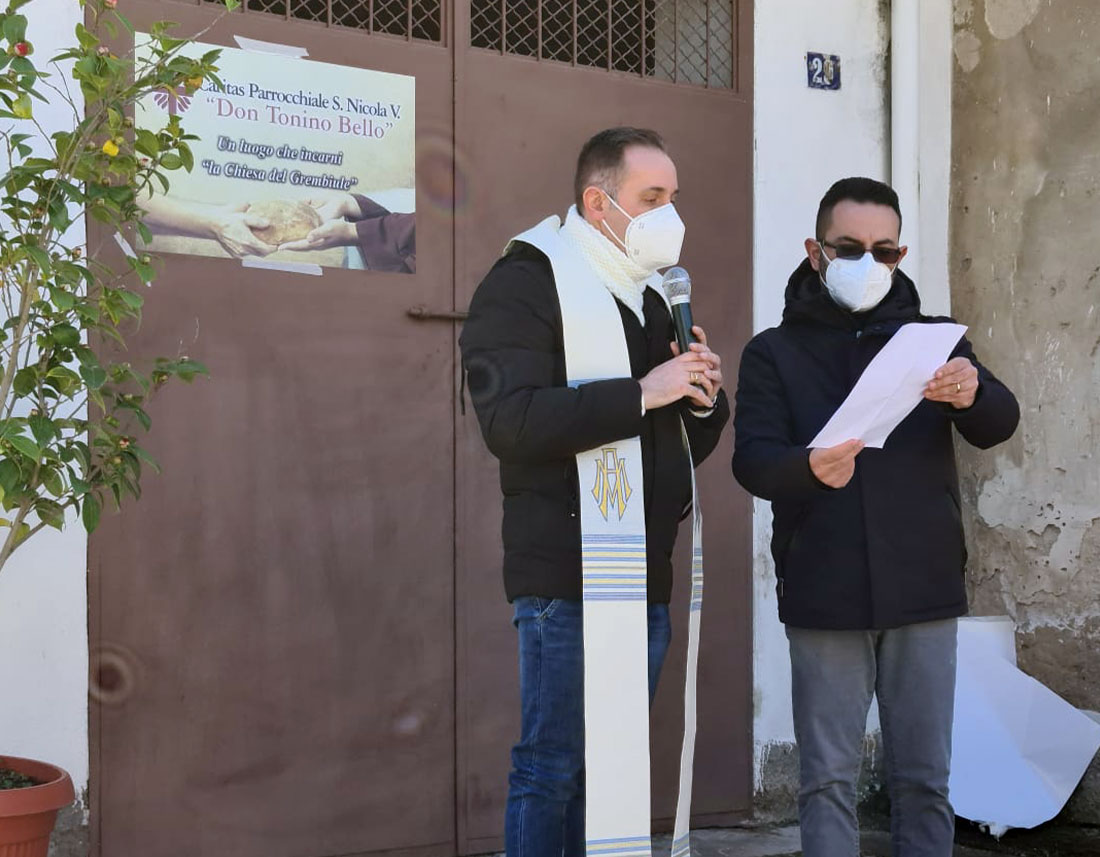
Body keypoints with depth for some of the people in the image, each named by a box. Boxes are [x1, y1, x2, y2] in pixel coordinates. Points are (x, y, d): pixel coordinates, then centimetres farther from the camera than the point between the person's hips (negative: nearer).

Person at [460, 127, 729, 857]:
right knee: (551, 768, -6)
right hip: (566, 576, -7)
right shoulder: (523, 285, -5)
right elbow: (511, 421, -20)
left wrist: (705, 400, 0)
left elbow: (693, 444, 22)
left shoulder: (655, 301, 20)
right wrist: (641, 395, -21)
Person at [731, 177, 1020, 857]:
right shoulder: (774, 353, 4)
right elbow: (753, 460, -9)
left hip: (923, 593, 2)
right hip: (825, 597, -1)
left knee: (924, 778, 7)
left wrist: (972, 394, -29)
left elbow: (1000, 425, -5)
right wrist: (809, 468, -31)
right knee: (829, 780, 3)